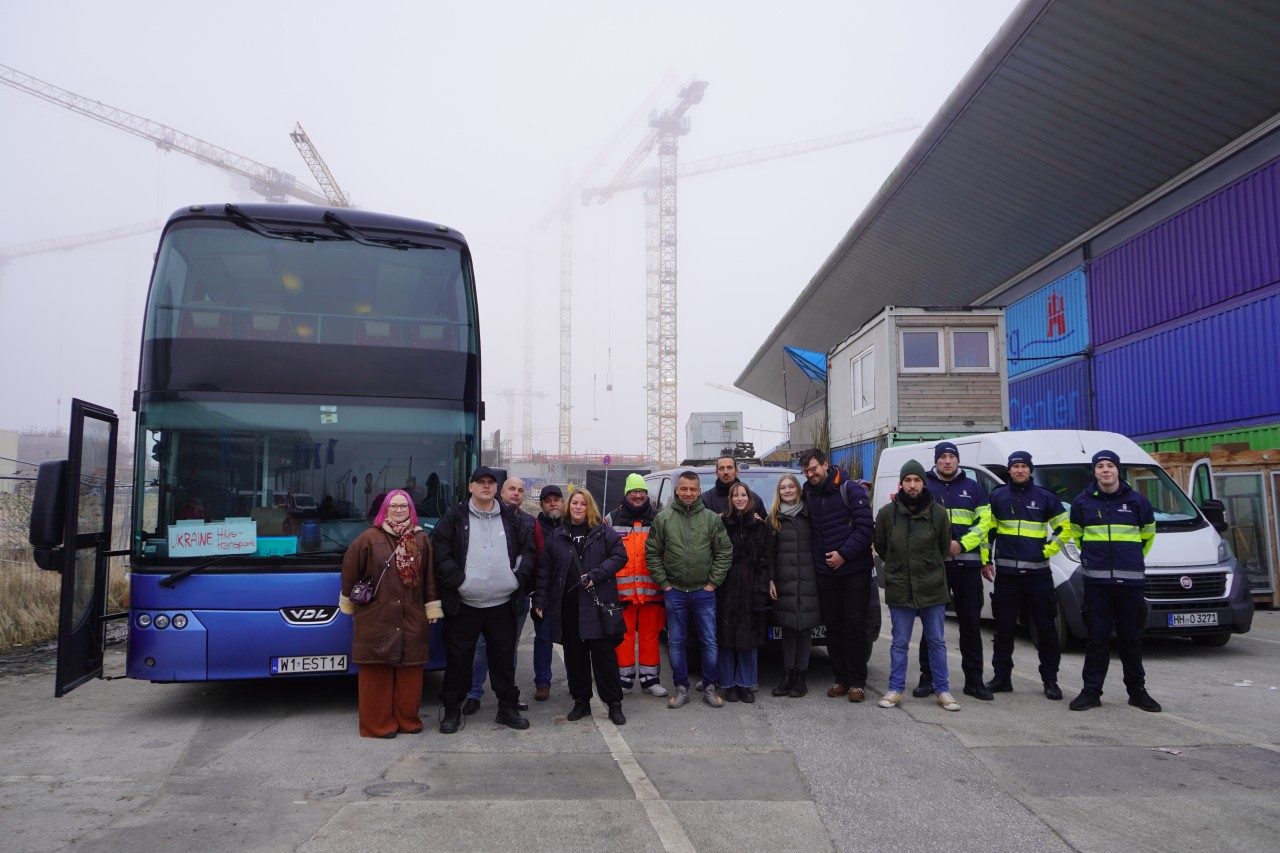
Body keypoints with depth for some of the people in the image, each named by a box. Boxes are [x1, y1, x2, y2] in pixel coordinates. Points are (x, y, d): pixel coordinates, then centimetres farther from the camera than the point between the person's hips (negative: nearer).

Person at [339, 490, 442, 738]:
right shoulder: (370, 538, -2)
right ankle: (378, 723, 10)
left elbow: (430, 575, 8)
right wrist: (348, 601, 8)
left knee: (410, 671, 6)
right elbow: (350, 568, 3)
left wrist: (432, 607, 6)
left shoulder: (422, 540, 8)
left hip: (412, 618, 3)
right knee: (376, 672, 0)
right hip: (375, 618, -3)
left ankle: (408, 719, 18)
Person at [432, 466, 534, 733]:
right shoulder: (455, 517, 0)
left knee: (504, 657, 11)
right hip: (464, 604, -2)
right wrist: (456, 578, -12)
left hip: (502, 604, 3)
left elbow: (527, 549, 12)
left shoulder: (510, 518, 9)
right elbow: (439, 550, -5)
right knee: (458, 658, 5)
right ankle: (452, 710, 19)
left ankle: (508, 707, 24)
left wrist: (519, 576, -1)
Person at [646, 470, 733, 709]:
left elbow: (725, 552, 2)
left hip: (704, 591, 0)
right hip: (674, 591, 0)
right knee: (675, 642, 7)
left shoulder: (712, 518, 0)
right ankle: (681, 688, 21)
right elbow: (652, 553, 2)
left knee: (710, 642, 4)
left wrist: (713, 582, -3)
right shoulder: (663, 518, 0)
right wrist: (663, 582, -3)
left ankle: (709, 688, 19)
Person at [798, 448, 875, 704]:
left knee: (855, 627, 0)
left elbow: (866, 527, -13)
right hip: (825, 573, 5)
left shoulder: (850, 489, -8)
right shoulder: (808, 494, 8)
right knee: (833, 627, 9)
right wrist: (818, 560, 4)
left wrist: (844, 553, -17)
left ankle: (857, 682, 8)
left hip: (855, 570, -5)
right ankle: (841, 679, 18)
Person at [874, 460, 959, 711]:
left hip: (933, 589, 1)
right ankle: (896, 689, 20)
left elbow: (945, 548, 9)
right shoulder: (887, 513, -5)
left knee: (937, 642, 11)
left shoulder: (938, 513, -4)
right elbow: (880, 546, 8)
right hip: (899, 589, 0)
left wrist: (930, 568, 11)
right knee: (899, 643, 9)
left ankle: (942, 690, 23)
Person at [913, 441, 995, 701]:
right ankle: (927, 678, 13)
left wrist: (961, 544, -10)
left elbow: (984, 521, 4)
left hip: (967, 562, 2)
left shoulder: (973, 487, 11)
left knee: (971, 623, 6)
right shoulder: (924, 486, 6)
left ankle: (974, 681, 15)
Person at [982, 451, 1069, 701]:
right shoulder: (997, 496, 7)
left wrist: (1049, 550, -2)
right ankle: (1002, 677, 15)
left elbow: (1064, 528, 10)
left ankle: (1050, 680, 14)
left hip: (1038, 573, -1)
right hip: (1006, 573, 1)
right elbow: (985, 529, 12)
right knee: (1004, 628, 6)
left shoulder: (1045, 497, 5)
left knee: (1046, 628, 3)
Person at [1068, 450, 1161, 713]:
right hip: (1096, 580, 0)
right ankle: (1091, 691, 7)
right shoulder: (1082, 502, 3)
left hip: (1131, 580, 0)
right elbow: (1077, 534, 19)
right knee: (1097, 637, 1)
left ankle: (1137, 691, 21)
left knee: (1131, 638, 8)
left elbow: (1148, 535, 18)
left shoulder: (1137, 501, 4)